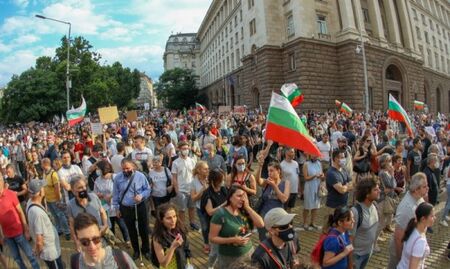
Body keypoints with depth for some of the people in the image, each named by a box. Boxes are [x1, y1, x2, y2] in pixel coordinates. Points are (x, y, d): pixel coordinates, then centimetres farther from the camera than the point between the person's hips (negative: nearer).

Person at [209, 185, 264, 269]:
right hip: (229, 258, -4)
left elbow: (261, 224, -10)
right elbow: (212, 238, -13)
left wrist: (247, 207, -13)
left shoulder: (245, 211, -1)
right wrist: (233, 240, -23)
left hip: (248, 253, 4)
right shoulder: (220, 214, -15)